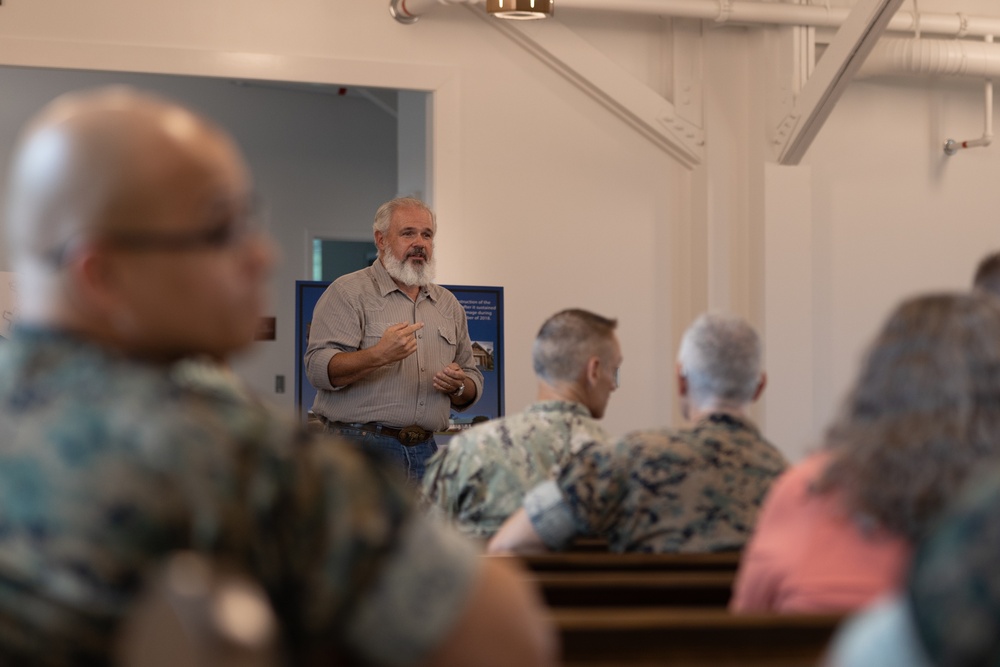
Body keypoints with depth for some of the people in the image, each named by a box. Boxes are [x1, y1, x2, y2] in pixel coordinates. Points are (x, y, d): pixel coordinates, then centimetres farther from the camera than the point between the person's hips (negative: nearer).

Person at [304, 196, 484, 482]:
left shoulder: (448, 304, 18)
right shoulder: (348, 292, 0)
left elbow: (473, 381, 23)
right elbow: (319, 368, -12)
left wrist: (459, 386, -1)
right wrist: (378, 355, -28)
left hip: (424, 452, 5)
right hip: (360, 447, -5)